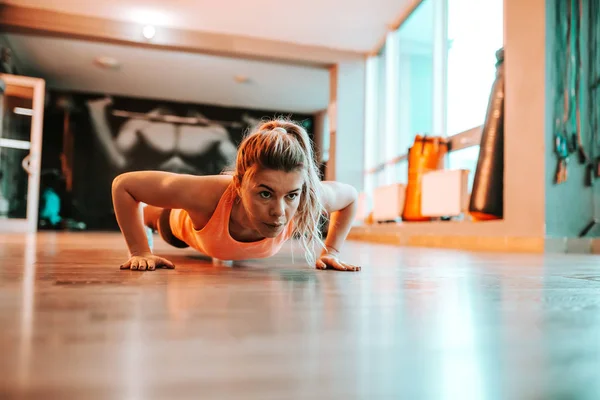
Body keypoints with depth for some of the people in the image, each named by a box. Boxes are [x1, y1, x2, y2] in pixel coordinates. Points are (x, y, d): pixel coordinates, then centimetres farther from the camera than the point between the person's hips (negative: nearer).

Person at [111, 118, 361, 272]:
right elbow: (123, 184, -35)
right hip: (185, 227, -2)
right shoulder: (206, 194, -51)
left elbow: (350, 195, -20)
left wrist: (330, 252, -23)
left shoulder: (308, 199, -44)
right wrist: (140, 252, -35)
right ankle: (145, 214, 69)